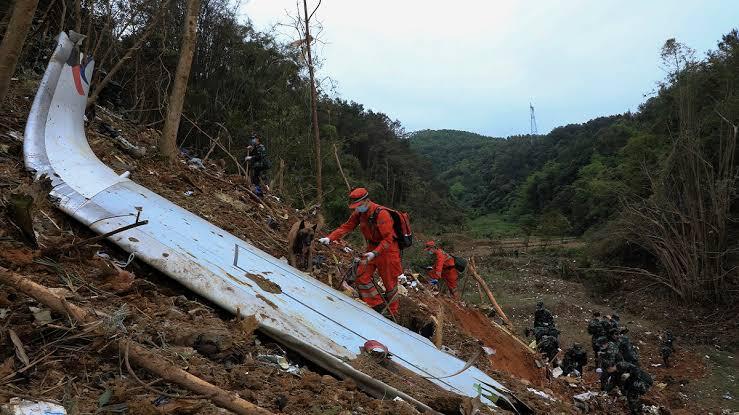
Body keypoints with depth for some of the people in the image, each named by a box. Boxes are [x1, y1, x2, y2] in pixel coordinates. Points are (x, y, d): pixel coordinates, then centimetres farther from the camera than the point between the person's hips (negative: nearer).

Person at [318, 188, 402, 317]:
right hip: (372, 248, 7)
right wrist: (329, 238, -16)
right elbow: (346, 226, -4)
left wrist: (375, 253, -35)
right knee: (361, 276, -1)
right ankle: (378, 306, 10)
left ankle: (392, 313, 21)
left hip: (387, 249, -7)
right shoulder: (359, 213, -4)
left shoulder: (381, 214, -27)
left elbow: (388, 239, -27)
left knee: (390, 282, 4)